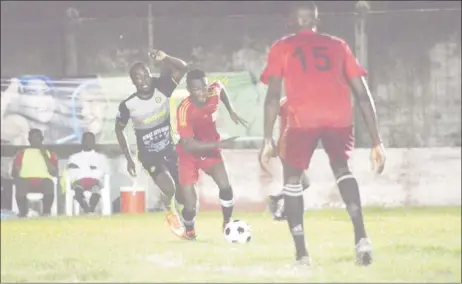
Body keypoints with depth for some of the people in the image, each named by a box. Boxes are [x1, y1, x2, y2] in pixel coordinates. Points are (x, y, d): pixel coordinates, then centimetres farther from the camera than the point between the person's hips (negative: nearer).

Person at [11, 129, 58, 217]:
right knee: (20, 183, -38)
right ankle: (23, 212, -29)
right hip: (26, 181, 0)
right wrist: (17, 177, -13)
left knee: (49, 183, -38)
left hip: (43, 181, 0)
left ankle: (46, 211, -30)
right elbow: (15, 172, 10)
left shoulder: (50, 154, 21)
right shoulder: (22, 154, 21)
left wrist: (45, 156, 1)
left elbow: (54, 173, 6)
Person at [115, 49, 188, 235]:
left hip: (170, 151, 3)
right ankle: (170, 212, 14)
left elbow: (183, 68, -22)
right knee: (169, 189, -22)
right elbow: (119, 129, -2)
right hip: (149, 156, -3)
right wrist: (128, 159, -2)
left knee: (183, 195, 6)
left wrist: (165, 59, -40)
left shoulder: (162, 89, -15)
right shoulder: (128, 105, -19)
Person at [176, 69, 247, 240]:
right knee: (190, 205, -7)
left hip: (210, 148, 4)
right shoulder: (184, 110, -34)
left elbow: (221, 87, 10)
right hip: (189, 153, -4)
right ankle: (189, 230, 26)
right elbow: (188, 144, -35)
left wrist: (231, 112, 5)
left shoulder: (214, 92, -19)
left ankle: (227, 224, 5)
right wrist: (219, 144, -37)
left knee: (225, 185, -18)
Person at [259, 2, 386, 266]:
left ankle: (301, 253, 7)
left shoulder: (282, 48, 19)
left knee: (293, 179, 15)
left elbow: (273, 95, 7)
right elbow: (363, 95, 20)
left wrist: (268, 140, 6)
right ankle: (361, 236, -13)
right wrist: (377, 142, 21)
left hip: (303, 118, -1)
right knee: (342, 168, 13)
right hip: (339, 117, 1)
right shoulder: (337, 45, 25)